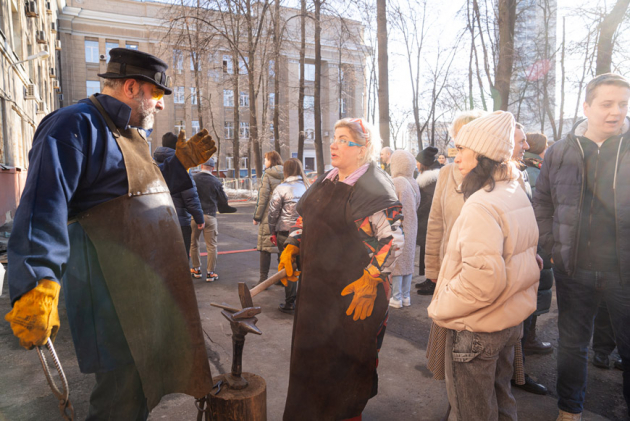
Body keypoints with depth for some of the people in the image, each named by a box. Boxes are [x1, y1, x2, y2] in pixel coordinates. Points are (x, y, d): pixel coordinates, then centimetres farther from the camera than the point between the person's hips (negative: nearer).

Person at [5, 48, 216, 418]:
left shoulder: (132, 134, 17)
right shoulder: (74, 125, -14)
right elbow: (45, 206, -26)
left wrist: (182, 163, 17)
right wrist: (39, 285, -37)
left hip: (150, 284, 10)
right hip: (113, 293, -10)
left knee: (146, 381, 23)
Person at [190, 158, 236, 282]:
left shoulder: (193, 179, -3)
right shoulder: (216, 182, -5)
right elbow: (224, 199, 2)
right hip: (210, 216, -1)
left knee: (194, 244, 17)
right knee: (211, 246, 6)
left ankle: (196, 269, 25)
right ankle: (210, 273, 9)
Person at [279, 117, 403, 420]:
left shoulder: (374, 186, -14)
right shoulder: (327, 181, 10)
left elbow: (393, 238, -18)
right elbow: (304, 218, 19)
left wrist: (370, 281, -24)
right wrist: (291, 248, 5)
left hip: (353, 294, -7)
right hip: (316, 285, 8)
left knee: (348, 358, 10)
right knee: (313, 352, 20)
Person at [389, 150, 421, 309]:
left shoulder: (394, 183, -18)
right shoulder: (414, 184, 3)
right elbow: (416, 206, 12)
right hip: (411, 228, 7)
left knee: (396, 262, 2)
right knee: (407, 261, 14)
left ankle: (396, 298, 9)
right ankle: (406, 296, 23)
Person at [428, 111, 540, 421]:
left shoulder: (481, 205, -25)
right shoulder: (518, 195, 5)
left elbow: (483, 278, -32)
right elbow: (526, 259, 14)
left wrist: (440, 308, -19)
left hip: (477, 328, -9)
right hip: (511, 320, 9)